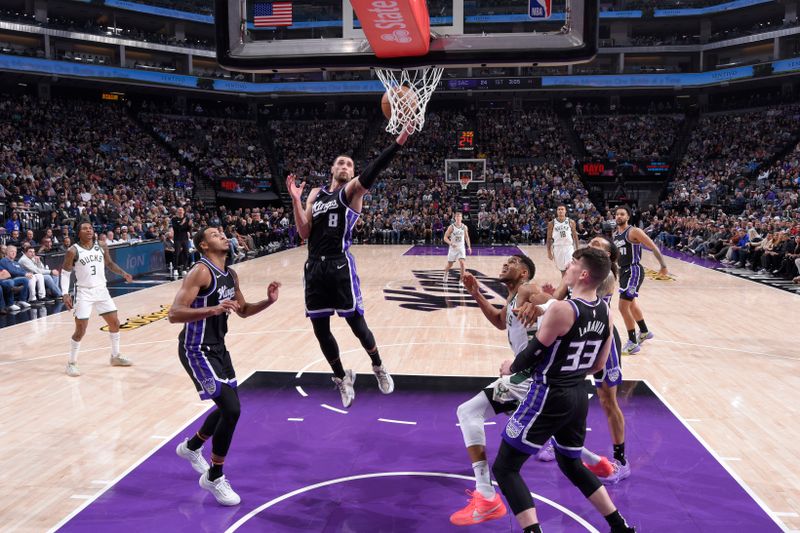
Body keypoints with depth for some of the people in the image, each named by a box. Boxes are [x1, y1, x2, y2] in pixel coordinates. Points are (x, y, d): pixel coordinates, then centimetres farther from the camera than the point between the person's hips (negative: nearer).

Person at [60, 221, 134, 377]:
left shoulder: (101, 248, 3)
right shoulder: (73, 251, -9)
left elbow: (110, 264, 17)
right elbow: (65, 273, -5)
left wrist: (123, 273, 0)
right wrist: (65, 294, -15)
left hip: (101, 290, 5)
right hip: (84, 292, -5)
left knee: (115, 323, 9)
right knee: (80, 329, -6)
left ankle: (115, 356, 26)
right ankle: (71, 363, 10)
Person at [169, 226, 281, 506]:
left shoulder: (231, 275, 8)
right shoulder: (200, 272, -19)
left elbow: (243, 310, 19)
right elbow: (174, 314, -27)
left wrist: (268, 301, 1)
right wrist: (213, 309, -39)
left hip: (217, 347, 9)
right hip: (197, 350, -9)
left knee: (229, 408, 18)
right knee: (232, 409, -14)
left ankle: (191, 447, 45)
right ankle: (214, 478, 5)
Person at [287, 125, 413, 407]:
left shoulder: (352, 190, 2)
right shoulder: (316, 193, 16)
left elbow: (372, 172, -18)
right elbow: (304, 232, 8)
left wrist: (398, 142, -31)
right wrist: (295, 200, -4)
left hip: (340, 265, -5)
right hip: (314, 267, 5)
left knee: (356, 322, -1)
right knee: (320, 329, 10)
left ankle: (378, 367, 26)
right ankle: (342, 377, 32)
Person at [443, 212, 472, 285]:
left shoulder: (464, 227, -2)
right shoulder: (451, 227, -11)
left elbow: (466, 237, 13)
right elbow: (445, 237, -10)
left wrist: (469, 247, 10)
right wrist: (451, 243, -26)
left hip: (461, 248, 1)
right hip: (453, 248, -1)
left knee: (462, 263, -17)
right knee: (450, 264, 11)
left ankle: (462, 280, -8)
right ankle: (446, 273, 45)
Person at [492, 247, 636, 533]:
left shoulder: (561, 309, -22)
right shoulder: (606, 312, 3)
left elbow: (534, 354, -14)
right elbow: (598, 366, 11)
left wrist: (511, 367, 6)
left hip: (549, 397, -8)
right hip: (579, 396, 8)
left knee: (505, 468, 1)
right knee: (572, 465, 29)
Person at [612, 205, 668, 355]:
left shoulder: (634, 232, -15)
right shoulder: (615, 234, 8)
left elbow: (653, 247, -12)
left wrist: (663, 266, -12)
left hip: (633, 271, -9)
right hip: (623, 270, 9)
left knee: (623, 306, -14)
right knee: (631, 303, 24)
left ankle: (633, 343, -3)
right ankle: (644, 332, 46)